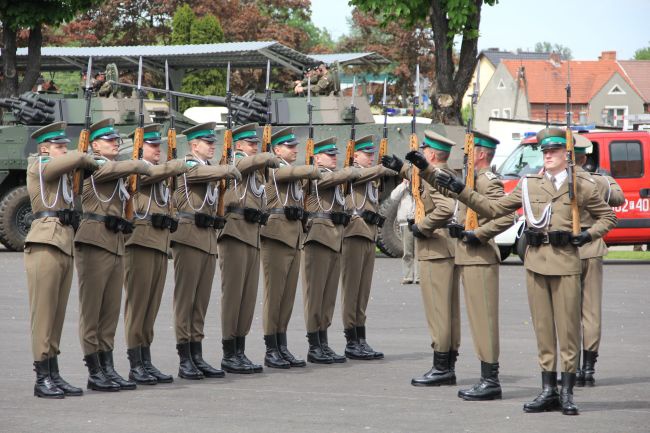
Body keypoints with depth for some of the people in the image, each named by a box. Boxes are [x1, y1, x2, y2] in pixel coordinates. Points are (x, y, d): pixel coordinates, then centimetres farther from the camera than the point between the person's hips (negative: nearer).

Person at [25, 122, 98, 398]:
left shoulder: (62, 175, 24)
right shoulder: (39, 166, -2)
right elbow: (77, 159, -11)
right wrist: (92, 164, 6)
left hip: (65, 247, 8)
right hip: (45, 245, -8)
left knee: (57, 315, 8)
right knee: (43, 313, -6)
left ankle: (54, 376, 10)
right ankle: (42, 378, -5)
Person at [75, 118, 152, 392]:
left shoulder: (115, 170, 19)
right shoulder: (95, 166, -7)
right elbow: (133, 167, -18)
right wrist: (146, 168, -1)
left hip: (116, 245, 8)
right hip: (94, 243, -8)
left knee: (111, 311, 9)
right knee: (91, 310, -2)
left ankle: (108, 369, 12)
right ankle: (94, 372, 0)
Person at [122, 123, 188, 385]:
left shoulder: (159, 174, 22)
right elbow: (164, 170, -20)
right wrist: (187, 164, -9)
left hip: (160, 245, 8)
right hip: (140, 242, -8)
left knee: (152, 305, 8)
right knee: (137, 302, -6)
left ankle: (146, 362, 10)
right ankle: (135, 365, -5)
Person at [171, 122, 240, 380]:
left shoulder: (209, 168, 19)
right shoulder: (187, 166, -7)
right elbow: (218, 171, -22)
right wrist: (231, 170, -10)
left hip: (209, 240, 8)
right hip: (189, 237, -8)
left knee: (201, 300, 8)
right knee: (185, 298, -4)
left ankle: (197, 357, 11)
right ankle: (185, 361, -3)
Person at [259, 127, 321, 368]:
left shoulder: (293, 173, 19)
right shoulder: (274, 169, -8)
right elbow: (307, 171, -19)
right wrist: (316, 173, -3)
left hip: (294, 239, 8)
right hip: (276, 238, -8)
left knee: (288, 296, 9)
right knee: (274, 294, -5)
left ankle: (282, 348, 12)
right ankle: (271, 352, -2)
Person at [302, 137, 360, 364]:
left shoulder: (332, 177, 21)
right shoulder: (316, 176, -7)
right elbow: (341, 176, -18)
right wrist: (353, 171, -2)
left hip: (334, 241, 9)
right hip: (319, 239, -9)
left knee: (329, 295, 9)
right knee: (315, 293, -5)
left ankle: (323, 345, 13)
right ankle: (314, 347, -4)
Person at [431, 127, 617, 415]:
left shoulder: (582, 186, 5)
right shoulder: (529, 185, 12)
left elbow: (608, 217, 15)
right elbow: (494, 209, 12)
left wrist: (589, 235, -3)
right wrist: (460, 190, 6)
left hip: (566, 263, -3)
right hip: (536, 262, 3)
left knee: (568, 328, -2)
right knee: (542, 328, 5)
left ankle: (567, 392, 3)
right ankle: (548, 391, 10)